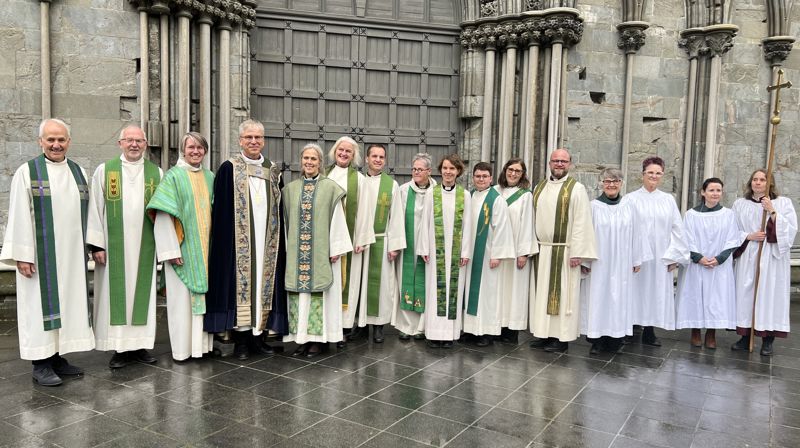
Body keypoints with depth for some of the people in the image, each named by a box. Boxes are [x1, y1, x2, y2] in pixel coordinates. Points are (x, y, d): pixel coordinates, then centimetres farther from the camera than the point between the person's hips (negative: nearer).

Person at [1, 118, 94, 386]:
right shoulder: (27, 172, -3)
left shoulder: (78, 172, 11)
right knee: (42, 303, 0)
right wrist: (22, 255, -12)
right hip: (41, 254, -5)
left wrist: (88, 247, 9)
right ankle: (41, 365, 8)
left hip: (71, 254, 5)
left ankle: (58, 358, 19)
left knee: (68, 302, 8)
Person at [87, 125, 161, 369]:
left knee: (143, 292, 6)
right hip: (114, 246, -1)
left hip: (145, 246, 2)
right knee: (116, 294, 3)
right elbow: (95, 209, 0)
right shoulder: (104, 170, 2)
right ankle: (120, 347, 11)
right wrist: (97, 245, -6)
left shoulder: (156, 173, 6)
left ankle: (140, 344, 15)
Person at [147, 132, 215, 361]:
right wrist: (171, 250, -15)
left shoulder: (210, 177, 10)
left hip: (206, 249, 5)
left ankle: (204, 342, 20)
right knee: (182, 298, 1)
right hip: (183, 248, -5)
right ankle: (182, 348, 11)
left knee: (206, 294, 9)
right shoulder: (173, 176, -4)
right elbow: (163, 216, -10)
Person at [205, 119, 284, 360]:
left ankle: (258, 335, 17)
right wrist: (224, 240, -9)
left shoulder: (273, 170, 11)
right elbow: (221, 210, -3)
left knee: (264, 283, 7)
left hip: (267, 241, 4)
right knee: (240, 282, 0)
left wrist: (278, 239, 8)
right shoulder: (229, 168, -1)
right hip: (239, 241, -4)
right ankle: (241, 339, 10)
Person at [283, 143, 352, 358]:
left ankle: (318, 337, 9)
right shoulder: (291, 188, 9)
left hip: (321, 250, -3)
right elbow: (286, 220, 12)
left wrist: (336, 249, -8)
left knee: (318, 290, 0)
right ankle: (301, 337, 14)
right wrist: (286, 248, 8)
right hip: (296, 251, 4)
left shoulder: (330, 188, -2)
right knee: (299, 291, 5)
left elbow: (337, 219, -4)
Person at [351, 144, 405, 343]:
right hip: (358, 240, 1)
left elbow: (396, 216, 1)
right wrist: (354, 239, -6)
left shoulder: (392, 184, 2)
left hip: (381, 242, 0)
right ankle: (359, 321, 18)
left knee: (379, 282, 4)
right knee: (358, 282, 6)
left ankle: (378, 324, 14)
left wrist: (394, 244, -4)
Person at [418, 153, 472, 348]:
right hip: (436, 249, 0)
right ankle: (434, 332, 9)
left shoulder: (464, 195, 3)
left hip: (456, 250, 0)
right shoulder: (432, 193, 2)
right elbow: (425, 222, 2)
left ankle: (449, 331, 12)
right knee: (435, 288, 2)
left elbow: (467, 225, 2)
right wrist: (424, 249, -3)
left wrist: (466, 252, -2)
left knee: (453, 287, 4)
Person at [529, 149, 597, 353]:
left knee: (562, 293, 0)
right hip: (541, 251, 5)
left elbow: (581, 223, -10)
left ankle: (562, 337, 9)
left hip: (564, 252, -5)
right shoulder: (539, 188, 11)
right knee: (542, 291, 9)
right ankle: (544, 333, 19)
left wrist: (577, 252, -15)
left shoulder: (576, 189, -5)